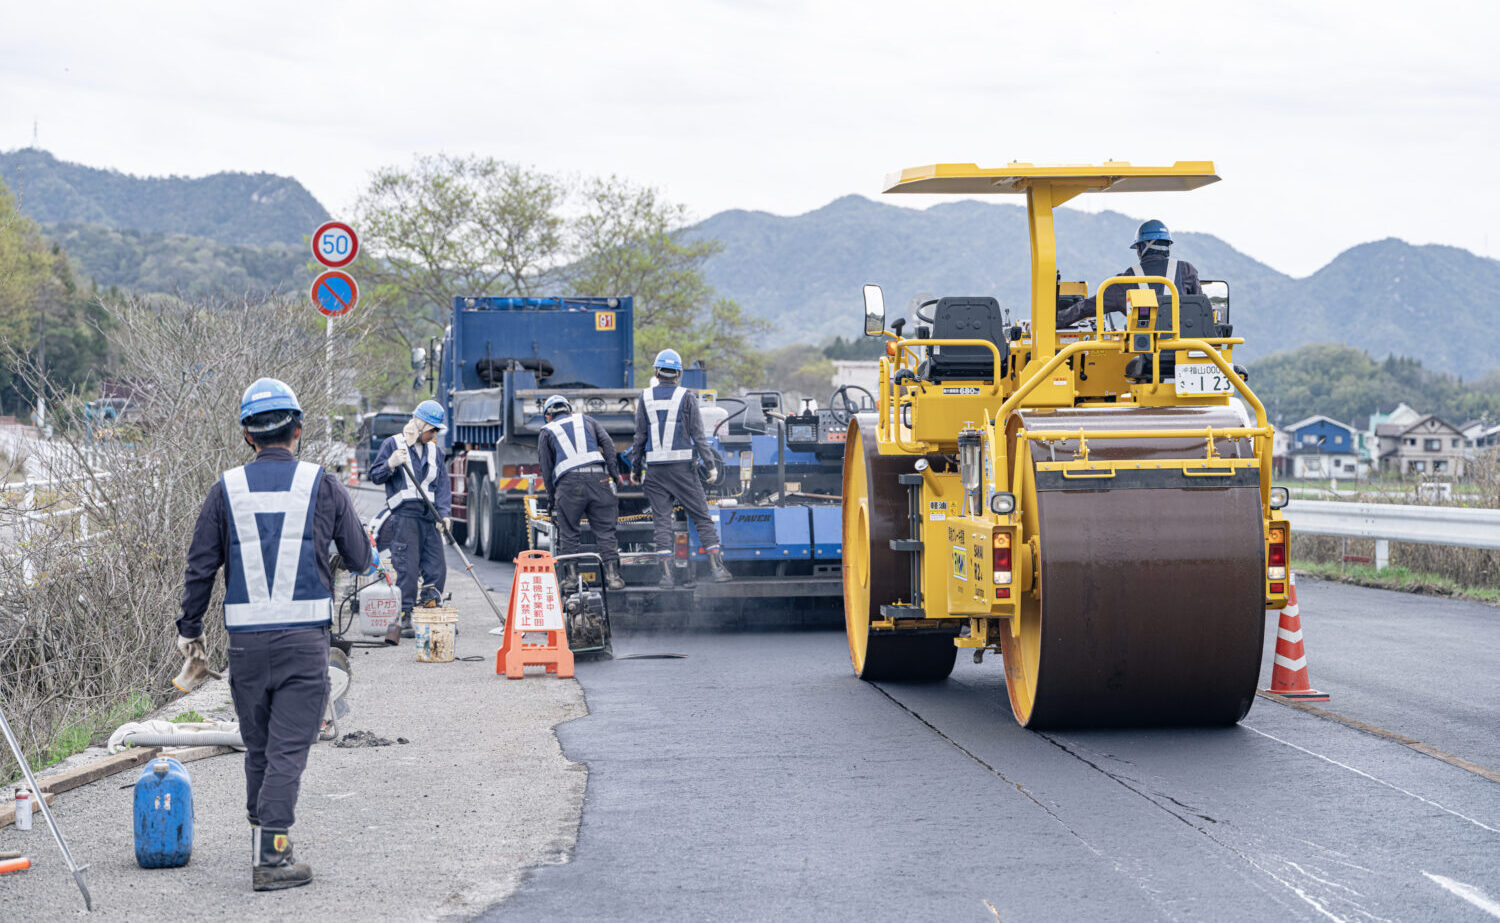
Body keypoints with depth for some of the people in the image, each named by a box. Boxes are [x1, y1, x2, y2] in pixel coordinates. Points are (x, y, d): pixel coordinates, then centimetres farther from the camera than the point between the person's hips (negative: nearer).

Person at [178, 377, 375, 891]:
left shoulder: (227, 490, 3)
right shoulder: (322, 486, 0)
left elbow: (200, 567, 5)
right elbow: (360, 559, 9)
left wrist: (189, 629, 17)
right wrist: (370, 562, 33)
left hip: (245, 639, 2)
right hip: (304, 636, -2)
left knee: (257, 747, 16)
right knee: (289, 748, -2)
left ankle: (263, 838, 28)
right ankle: (270, 857, -8)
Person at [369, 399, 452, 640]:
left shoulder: (435, 451, 17)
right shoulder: (393, 444, 4)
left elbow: (443, 485, 14)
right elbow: (375, 475, 3)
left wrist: (444, 513, 0)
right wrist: (391, 464, -17)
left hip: (429, 518, 5)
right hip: (404, 516, -5)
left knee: (436, 568, 1)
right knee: (407, 568, -10)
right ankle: (404, 618, -7)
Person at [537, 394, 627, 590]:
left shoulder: (546, 432, 20)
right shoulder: (586, 420, 25)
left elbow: (546, 469, 15)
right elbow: (607, 443, 10)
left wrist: (552, 500, 19)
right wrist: (614, 472, 5)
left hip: (569, 483, -1)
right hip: (597, 477, 1)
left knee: (568, 534, 6)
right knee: (605, 530, 3)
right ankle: (612, 573, -8)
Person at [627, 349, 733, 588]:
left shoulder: (645, 398, 5)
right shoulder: (686, 397, -2)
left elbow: (639, 438, 7)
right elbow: (698, 435, -3)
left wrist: (635, 469, 14)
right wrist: (710, 464, 1)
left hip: (655, 469, 2)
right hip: (683, 467, -2)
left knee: (661, 521, 3)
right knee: (702, 517, 4)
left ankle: (666, 574, -4)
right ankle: (717, 568, -1)